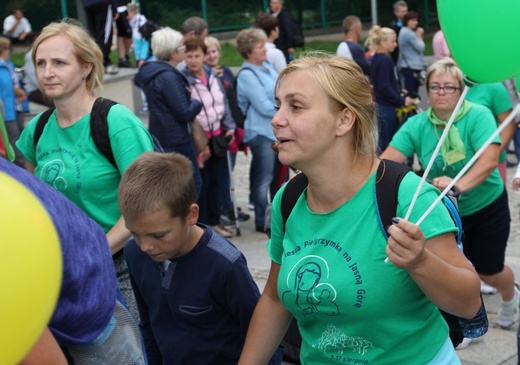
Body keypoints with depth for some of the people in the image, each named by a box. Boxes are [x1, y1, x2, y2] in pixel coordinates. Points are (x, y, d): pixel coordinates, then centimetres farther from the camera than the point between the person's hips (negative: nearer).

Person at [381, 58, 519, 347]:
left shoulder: (478, 115, -20)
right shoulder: (417, 125, -13)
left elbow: (489, 161, -34)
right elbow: (387, 161, -22)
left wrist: (460, 184, -52)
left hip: (487, 207, -2)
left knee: (489, 272, 12)